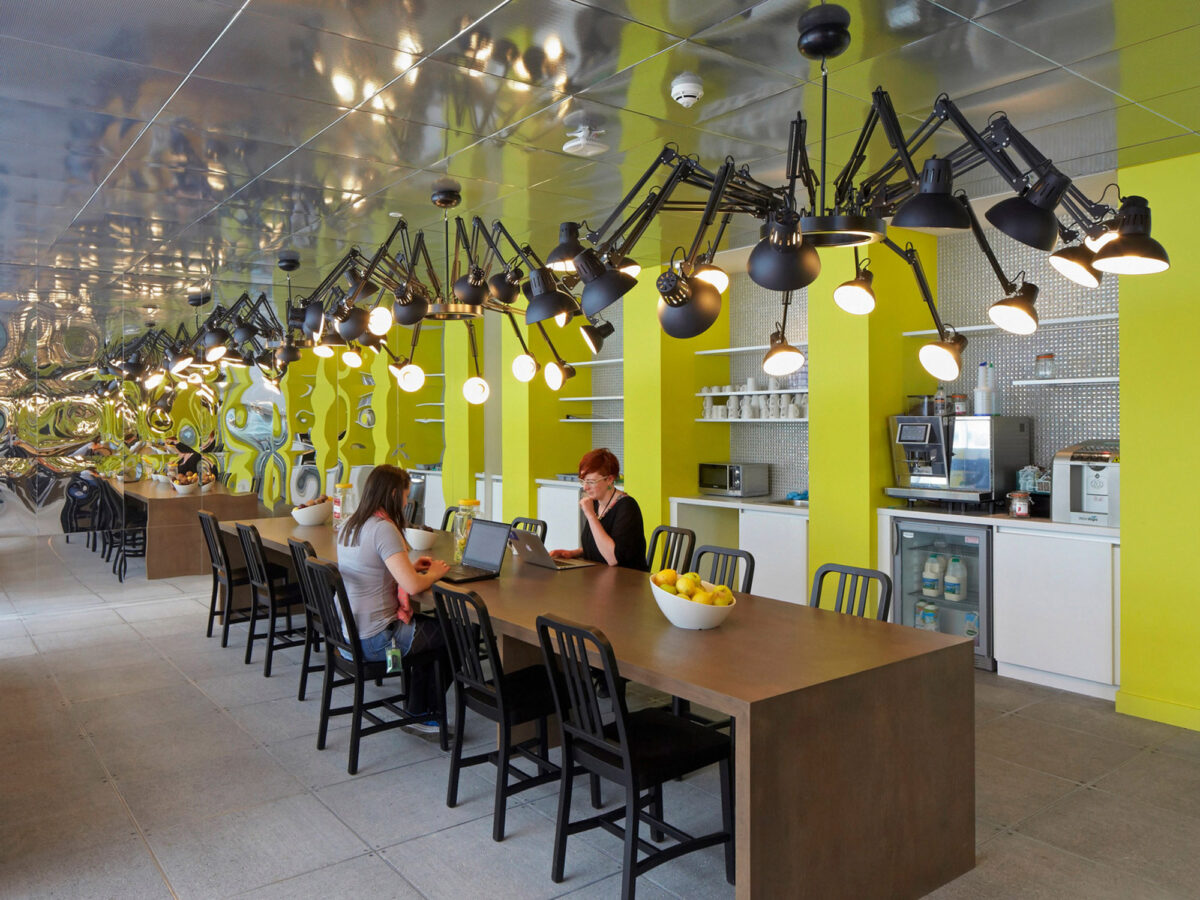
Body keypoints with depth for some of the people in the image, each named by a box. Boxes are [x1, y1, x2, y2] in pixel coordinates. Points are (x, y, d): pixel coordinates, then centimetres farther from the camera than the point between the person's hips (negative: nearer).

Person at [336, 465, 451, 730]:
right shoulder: (383, 529, -22)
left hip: (348, 630, 9)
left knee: (430, 625, 23)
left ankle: (418, 711, 27)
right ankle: (422, 712, 24)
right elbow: (413, 586, -28)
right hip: (373, 641, -9)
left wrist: (409, 566, 14)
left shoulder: (349, 524, 6)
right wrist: (434, 573, -7)